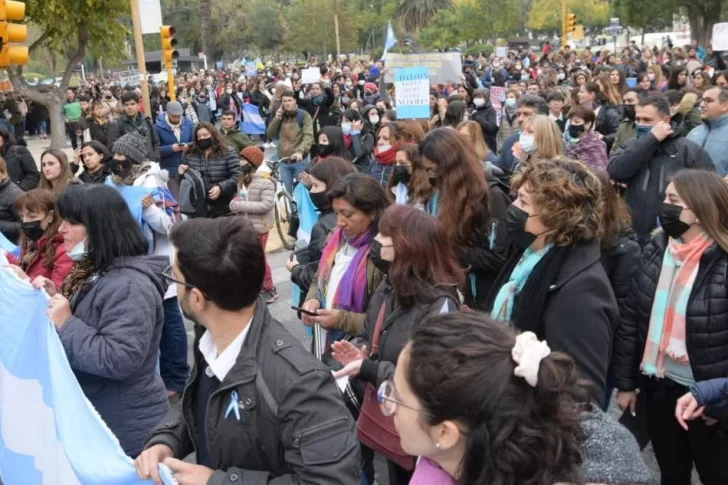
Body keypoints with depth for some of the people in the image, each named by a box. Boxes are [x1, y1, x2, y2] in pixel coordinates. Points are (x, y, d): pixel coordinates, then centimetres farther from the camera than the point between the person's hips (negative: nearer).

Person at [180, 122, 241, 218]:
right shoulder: (190, 155, 9)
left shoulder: (228, 153, -3)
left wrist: (221, 187, -23)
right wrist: (181, 174, -3)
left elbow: (237, 177, -10)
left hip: (222, 207, -3)